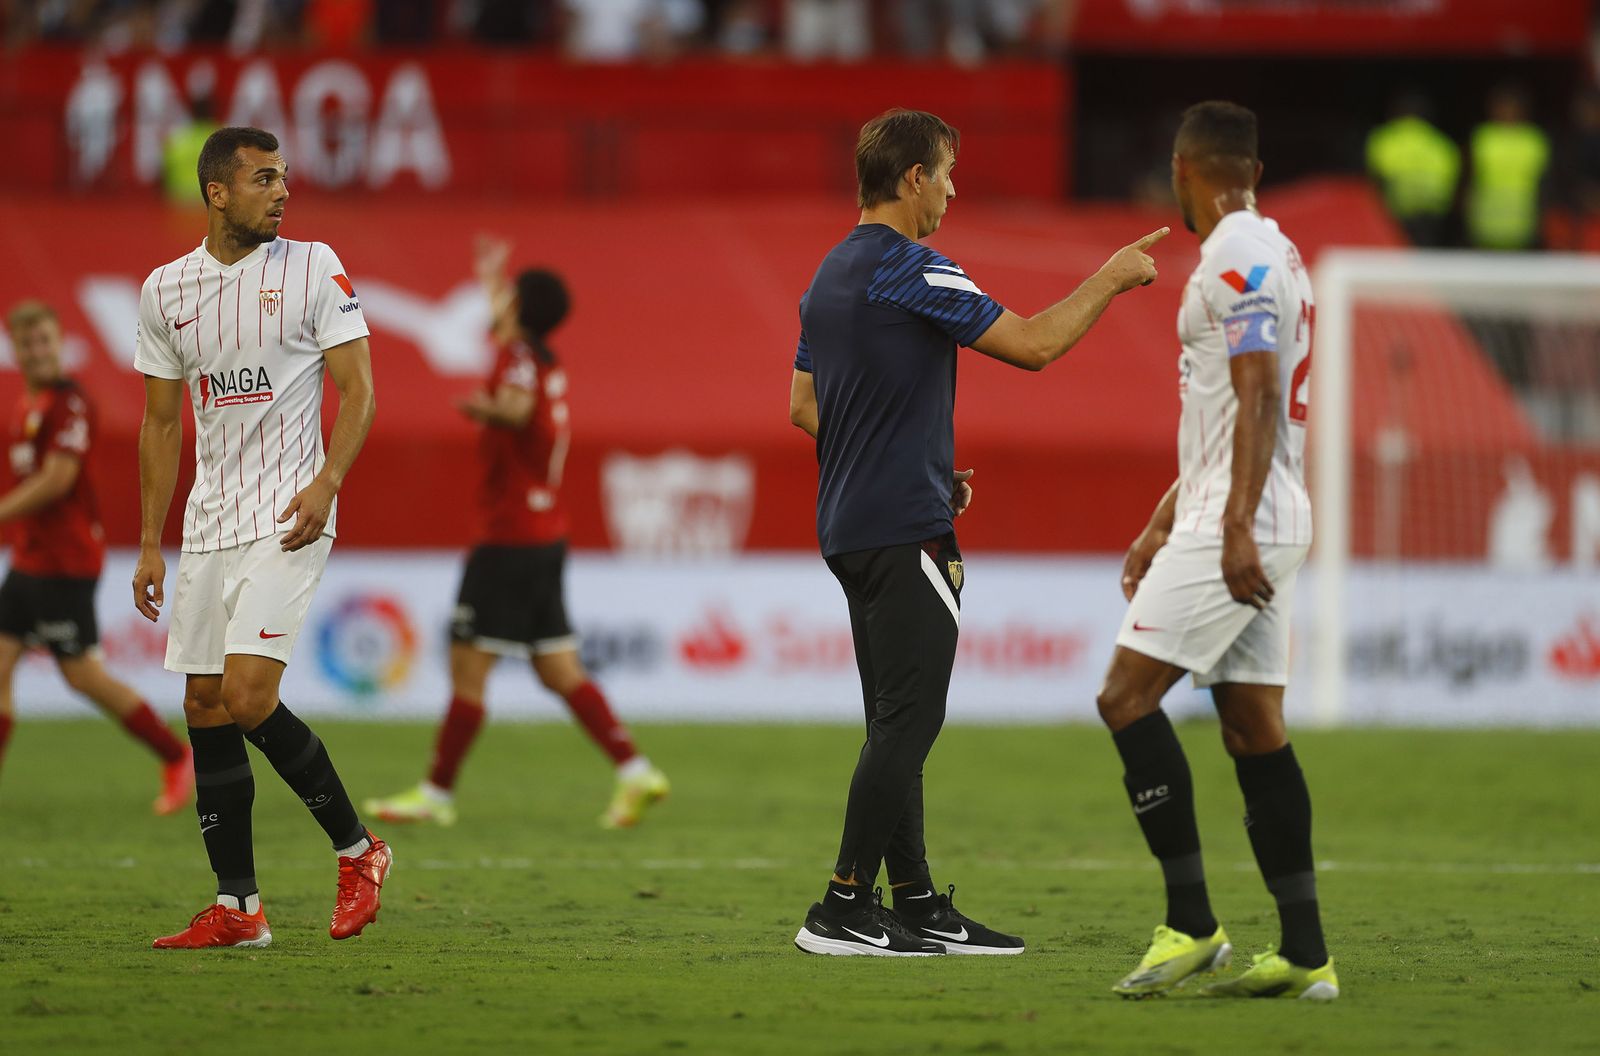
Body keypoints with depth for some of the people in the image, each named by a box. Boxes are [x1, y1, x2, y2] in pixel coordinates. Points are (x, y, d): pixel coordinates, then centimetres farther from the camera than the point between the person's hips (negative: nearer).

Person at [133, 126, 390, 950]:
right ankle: (236, 907, 9)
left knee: (247, 696, -17)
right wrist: (149, 543, 11)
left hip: (287, 518, -5)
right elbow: (161, 423, 15)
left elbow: (357, 388, -5)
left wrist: (326, 482, -20)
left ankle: (357, 850, 1)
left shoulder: (313, 268, -4)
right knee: (204, 706, 3)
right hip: (207, 525, 5)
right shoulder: (166, 289, 8)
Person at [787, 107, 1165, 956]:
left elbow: (804, 406, 19)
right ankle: (843, 910, -9)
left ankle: (918, 904, 14)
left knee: (899, 724, 11)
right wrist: (1111, 279, -2)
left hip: (851, 528, 10)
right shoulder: (911, 272, -14)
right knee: (907, 721, -8)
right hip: (906, 530, -10)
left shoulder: (833, 274, 14)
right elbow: (1033, 345, -15)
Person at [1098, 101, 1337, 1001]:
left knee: (1128, 696, -9)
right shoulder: (1270, 254, 20)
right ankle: (1306, 956, 3)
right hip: (1261, 528, 10)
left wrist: (1236, 529, -27)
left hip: (1237, 528, -10)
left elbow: (1259, 403, -21)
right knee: (1255, 728, 7)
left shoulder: (1239, 260, -12)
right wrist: (1164, 523, 30)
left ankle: (1192, 925, -12)